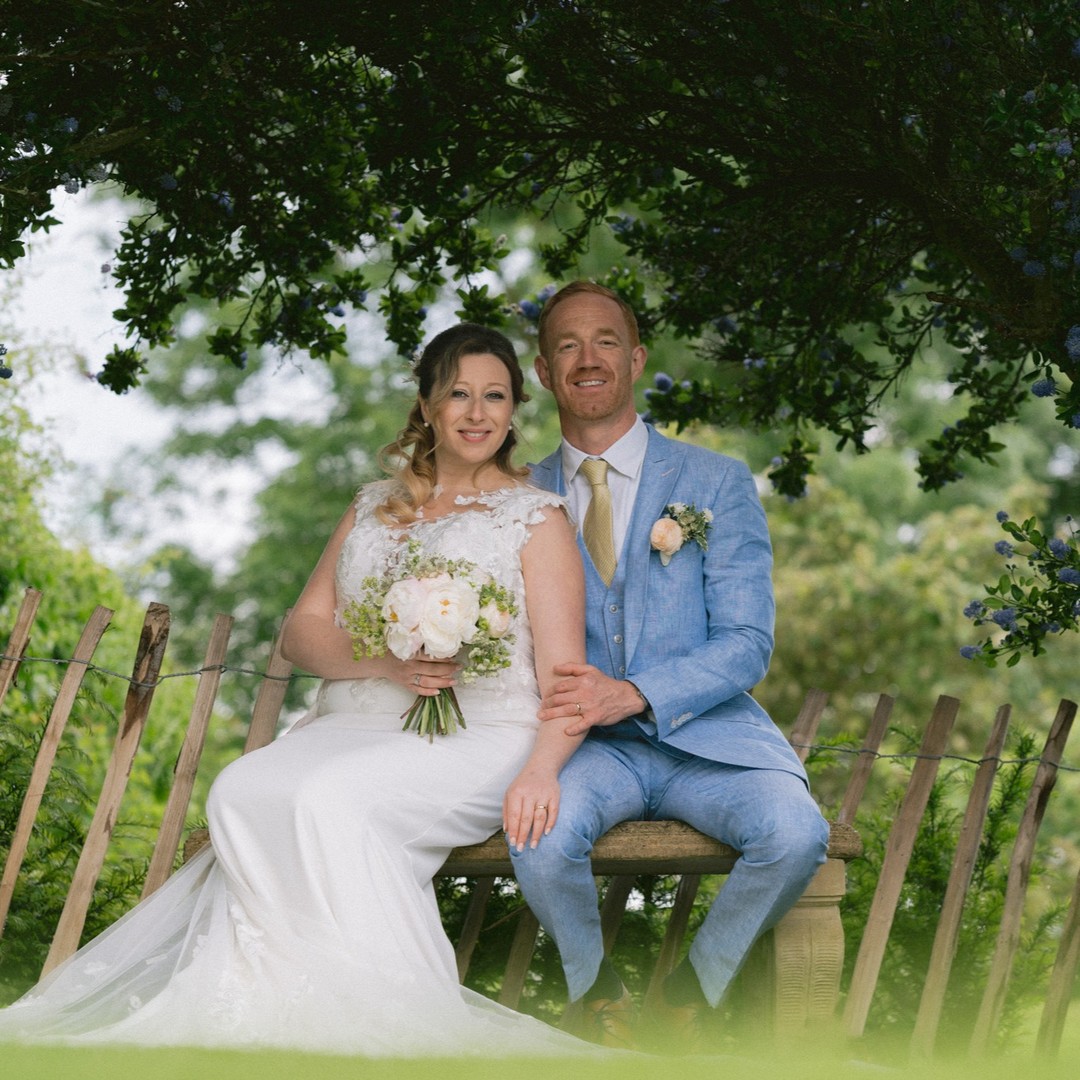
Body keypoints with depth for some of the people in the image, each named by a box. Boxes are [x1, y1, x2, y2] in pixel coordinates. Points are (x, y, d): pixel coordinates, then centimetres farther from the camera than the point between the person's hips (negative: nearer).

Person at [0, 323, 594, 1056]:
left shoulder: (536, 519, 6)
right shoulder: (374, 508, 21)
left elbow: (564, 673, -4)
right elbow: (303, 631, 14)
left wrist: (543, 768, -24)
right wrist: (384, 664, -8)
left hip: (479, 741, -5)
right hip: (354, 727, 5)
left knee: (331, 799, -33)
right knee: (244, 792, -27)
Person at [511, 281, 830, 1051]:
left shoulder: (717, 483, 3)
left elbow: (747, 644, -4)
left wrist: (632, 694, -20)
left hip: (705, 733, 0)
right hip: (591, 748, 0)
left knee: (796, 835, -30)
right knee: (542, 837, -33)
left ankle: (696, 987, 0)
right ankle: (597, 996, -1)